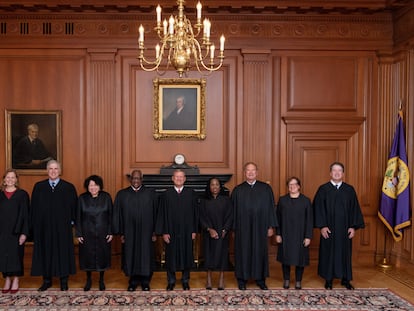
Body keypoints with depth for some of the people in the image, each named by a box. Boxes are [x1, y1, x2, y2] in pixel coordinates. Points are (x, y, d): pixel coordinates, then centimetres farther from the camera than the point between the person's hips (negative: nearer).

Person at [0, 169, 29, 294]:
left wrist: (24, 232, -11)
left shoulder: (22, 194, -1)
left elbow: (25, 214, -4)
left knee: (16, 254, 2)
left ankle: (16, 280, 16)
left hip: (16, 231, -2)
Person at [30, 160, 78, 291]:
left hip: (62, 227, -1)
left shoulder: (69, 187, -1)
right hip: (44, 227, 2)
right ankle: (47, 280, 23)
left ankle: (64, 281, 18)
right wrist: (35, 225, 1)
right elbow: (33, 207, 6)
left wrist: (71, 222, -5)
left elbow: (74, 206, 2)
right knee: (45, 252, 8)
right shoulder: (38, 187, 5)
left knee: (63, 252, 5)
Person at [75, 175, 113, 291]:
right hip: (87, 233, 0)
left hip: (102, 233, 0)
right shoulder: (82, 198, -4)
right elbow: (78, 217, 0)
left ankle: (101, 280, 27)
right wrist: (78, 234, -4)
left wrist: (110, 232, -5)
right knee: (87, 257, 9)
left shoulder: (106, 197, -5)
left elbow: (110, 215, -2)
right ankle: (88, 280, 28)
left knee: (102, 256, 9)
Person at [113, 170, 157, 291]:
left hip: (146, 232, 0)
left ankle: (145, 281, 22)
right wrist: (121, 232, -1)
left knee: (146, 256, 6)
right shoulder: (121, 194, 3)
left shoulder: (150, 194, 1)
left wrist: (155, 232, -2)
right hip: (129, 232, 1)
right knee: (131, 256, 8)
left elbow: (155, 213, 1)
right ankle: (133, 281, 24)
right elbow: (118, 214, 3)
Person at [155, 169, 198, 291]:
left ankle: (185, 280, 26)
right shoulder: (166, 194, -1)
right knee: (171, 256, 8)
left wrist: (194, 230, -2)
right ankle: (171, 281, 23)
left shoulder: (191, 193, 1)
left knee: (186, 256, 10)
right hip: (171, 231, 0)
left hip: (186, 231, 1)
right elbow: (162, 214, -2)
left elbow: (194, 212, 1)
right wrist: (164, 232, -7)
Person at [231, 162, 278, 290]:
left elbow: (270, 208, 3)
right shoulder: (238, 190, 1)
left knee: (260, 252, 9)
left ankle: (260, 279, 23)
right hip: (243, 228, -1)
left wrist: (271, 226, 0)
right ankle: (242, 279, 20)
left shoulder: (266, 188, 2)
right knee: (243, 252, 6)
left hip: (260, 227, 1)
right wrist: (234, 228, -1)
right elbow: (234, 210, 2)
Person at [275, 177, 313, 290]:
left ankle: (298, 281, 21)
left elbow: (309, 220, -2)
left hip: (300, 235, -1)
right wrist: (278, 234, -3)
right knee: (286, 256, 8)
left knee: (299, 257, 6)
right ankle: (286, 280, 23)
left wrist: (308, 236, -7)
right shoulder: (282, 200, 1)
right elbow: (278, 218, 2)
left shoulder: (306, 201, -2)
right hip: (285, 234, 1)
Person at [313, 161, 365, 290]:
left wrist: (353, 226, -4)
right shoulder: (323, 189, -3)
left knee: (345, 252, 10)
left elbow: (354, 209, 3)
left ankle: (345, 279, 23)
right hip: (329, 229, -2)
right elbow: (318, 208, -6)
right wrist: (322, 226, -12)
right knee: (328, 253, 6)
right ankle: (328, 279, 18)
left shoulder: (349, 190, 4)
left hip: (344, 229, 2)